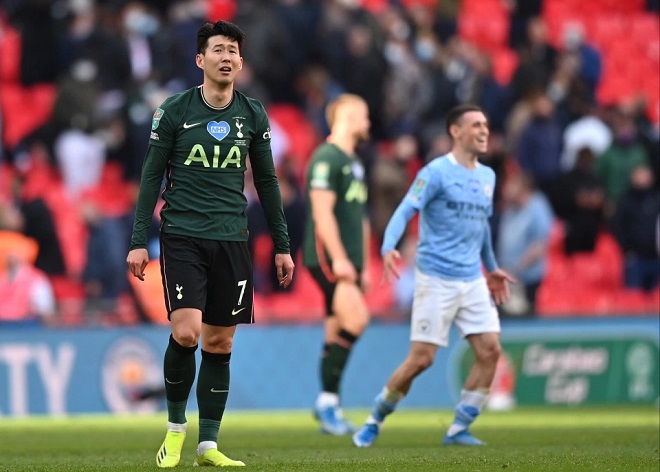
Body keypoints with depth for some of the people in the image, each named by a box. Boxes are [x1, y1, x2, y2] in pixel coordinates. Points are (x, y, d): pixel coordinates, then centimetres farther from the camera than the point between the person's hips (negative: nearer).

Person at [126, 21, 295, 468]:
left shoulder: (253, 115, 7)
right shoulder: (174, 111, -1)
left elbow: (267, 181, 14)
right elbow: (152, 175, 2)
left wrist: (282, 245, 12)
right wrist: (139, 241, -3)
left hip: (231, 240, 3)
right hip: (182, 235, -3)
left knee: (220, 343, 4)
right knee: (186, 331, -17)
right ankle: (175, 425, 5)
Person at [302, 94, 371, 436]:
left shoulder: (354, 163, 21)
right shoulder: (326, 158, -9)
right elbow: (322, 212, -17)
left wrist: (363, 265, 23)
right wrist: (339, 258, -22)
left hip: (347, 261, 9)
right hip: (326, 257, -9)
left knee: (337, 335, 7)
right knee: (357, 319, -20)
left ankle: (329, 409, 10)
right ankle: (327, 399, -14)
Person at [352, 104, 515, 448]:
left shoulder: (487, 176, 13)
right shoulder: (436, 172, -8)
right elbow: (404, 211, -17)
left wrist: (491, 268, 33)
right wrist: (388, 248, -34)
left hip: (473, 281, 6)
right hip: (435, 280, -6)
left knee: (490, 350, -7)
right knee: (421, 358, -8)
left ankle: (459, 429, 3)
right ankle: (375, 419, 13)